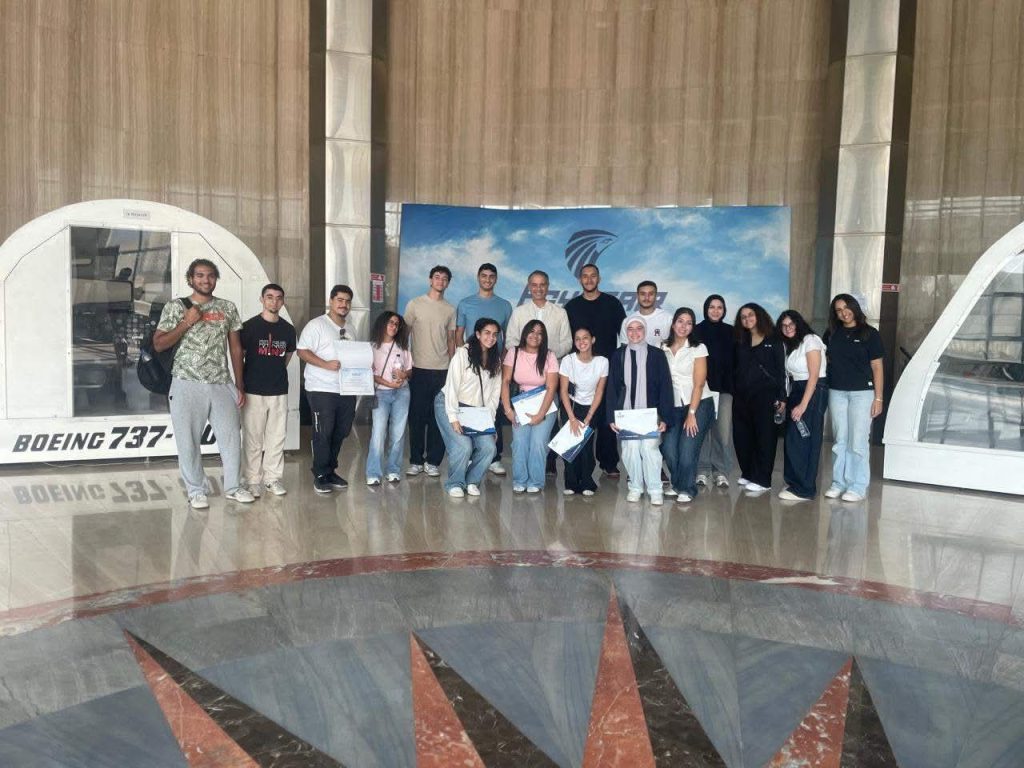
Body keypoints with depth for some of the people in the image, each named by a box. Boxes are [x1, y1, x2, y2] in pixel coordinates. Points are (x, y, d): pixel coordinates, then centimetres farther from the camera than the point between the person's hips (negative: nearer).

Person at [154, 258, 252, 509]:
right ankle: (196, 491, 18)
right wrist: (187, 322, -14)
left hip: (221, 384, 3)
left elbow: (235, 347, 11)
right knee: (189, 440, 4)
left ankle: (233, 486, 22)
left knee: (231, 436, 5)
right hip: (187, 385, -2)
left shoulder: (227, 308, 8)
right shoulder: (175, 307, 0)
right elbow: (159, 344, -3)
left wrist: (240, 384, 7)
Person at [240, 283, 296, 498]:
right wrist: (242, 384, 1)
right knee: (252, 438, 2)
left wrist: (275, 373, 13)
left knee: (277, 437, 8)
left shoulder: (288, 329, 6)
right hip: (254, 391, -3)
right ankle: (252, 480, 11)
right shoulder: (249, 326, -5)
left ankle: (273, 478, 18)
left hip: (279, 391, 4)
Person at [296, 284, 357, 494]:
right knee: (323, 433, -3)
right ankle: (320, 475, 7)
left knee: (340, 433, 10)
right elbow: (302, 351, -12)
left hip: (347, 390, 7)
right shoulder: (316, 325, -5)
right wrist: (326, 364, -23)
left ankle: (331, 471, 23)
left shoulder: (350, 331, 18)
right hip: (322, 389, -7)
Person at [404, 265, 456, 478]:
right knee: (417, 417, 2)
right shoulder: (415, 304, 3)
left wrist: (452, 366, 8)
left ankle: (432, 462, 12)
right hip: (419, 369, -2)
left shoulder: (450, 310, 11)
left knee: (439, 418, 3)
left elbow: (451, 340, 15)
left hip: (443, 370, 2)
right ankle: (416, 461, 12)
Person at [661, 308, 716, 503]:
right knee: (669, 448, -8)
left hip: (699, 404, -3)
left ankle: (687, 489, 10)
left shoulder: (698, 348, -5)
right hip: (674, 406, 3)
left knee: (687, 450, -10)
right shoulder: (664, 349, 5)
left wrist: (692, 413, -13)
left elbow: (699, 384, -9)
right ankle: (677, 485, 16)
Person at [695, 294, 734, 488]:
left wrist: (734, 386, 2)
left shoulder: (730, 332, 10)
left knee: (723, 430, -5)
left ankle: (721, 471, 5)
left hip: (724, 387, 1)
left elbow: (736, 361, 10)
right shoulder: (697, 330, 4)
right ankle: (702, 470, 9)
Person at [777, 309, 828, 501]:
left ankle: (803, 489, -1)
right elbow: (790, 374, 9)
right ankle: (794, 482, 17)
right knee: (792, 439, 7)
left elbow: (814, 376, -15)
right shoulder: (789, 345, 14)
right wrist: (785, 399, -2)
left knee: (803, 440, -8)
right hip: (796, 391, 8)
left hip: (814, 393, -8)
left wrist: (803, 404, -19)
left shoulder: (810, 340, -10)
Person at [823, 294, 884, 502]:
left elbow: (877, 367, -2)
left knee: (858, 442, -2)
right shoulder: (831, 334, 10)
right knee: (839, 440, 9)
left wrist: (878, 398, -6)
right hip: (836, 392, 4)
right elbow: (826, 361, 15)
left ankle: (858, 486, 6)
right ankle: (839, 482, 17)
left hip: (862, 393, -4)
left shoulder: (869, 333, -1)